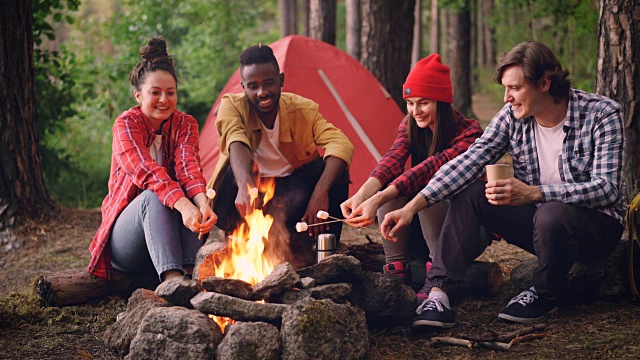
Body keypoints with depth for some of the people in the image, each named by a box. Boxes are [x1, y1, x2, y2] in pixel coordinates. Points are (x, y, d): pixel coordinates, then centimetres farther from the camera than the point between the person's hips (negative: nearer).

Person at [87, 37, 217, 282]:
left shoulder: (185, 124, 2)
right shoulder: (126, 124, -10)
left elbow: (188, 166, -18)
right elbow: (146, 171, -28)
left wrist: (203, 203, -41)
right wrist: (183, 206, -47)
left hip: (169, 237, 3)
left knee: (189, 198, -27)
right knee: (153, 196, -34)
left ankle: (188, 274, -39)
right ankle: (172, 280, -51)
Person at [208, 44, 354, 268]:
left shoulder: (303, 109, -12)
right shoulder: (232, 105, -14)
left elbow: (341, 144, -27)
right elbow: (236, 142, -35)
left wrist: (321, 192, -44)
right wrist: (245, 184, -56)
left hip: (289, 194, 2)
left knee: (335, 169, -24)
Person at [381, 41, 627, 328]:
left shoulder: (602, 115, -19)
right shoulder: (512, 117, -6)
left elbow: (607, 189, -27)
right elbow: (468, 162, -12)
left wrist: (532, 193, -38)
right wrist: (412, 207, -24)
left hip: (597, 223, -5)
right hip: (538, 218, 5)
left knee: (552, 214, -38)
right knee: (468, 193, -14)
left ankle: (545, 296, -9)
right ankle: (438, 294, -22)